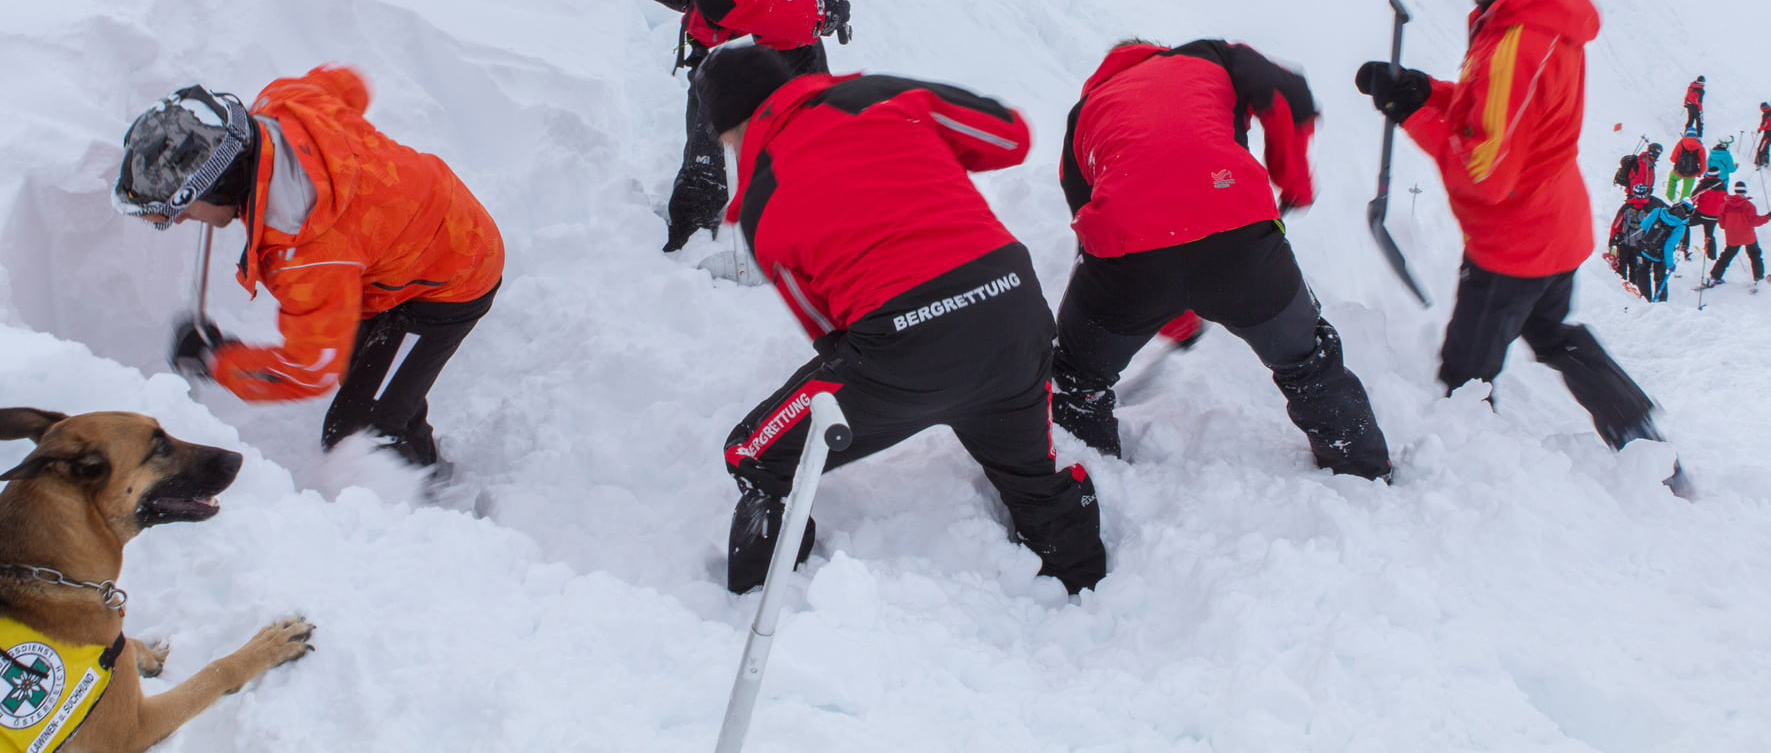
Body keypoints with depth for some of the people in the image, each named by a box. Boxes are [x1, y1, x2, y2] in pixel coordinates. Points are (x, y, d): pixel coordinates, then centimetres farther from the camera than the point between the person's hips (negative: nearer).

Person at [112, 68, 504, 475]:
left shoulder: (307, 254, -40)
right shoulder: (281, 104, -19)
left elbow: (310, 372, -28)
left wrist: (212, 358, -12)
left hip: (448, 288, -10)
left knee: (353, 437, -6)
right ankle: (428, 468, 52)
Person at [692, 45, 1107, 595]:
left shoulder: (760, 209, 7)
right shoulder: (884, 95, 9)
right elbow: (1011, 136, 17)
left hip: (905, 352, -4)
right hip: (1013, 302, 4)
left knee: (758, 462, 16)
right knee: (1035, 476, 31)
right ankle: (1085, 589, 47)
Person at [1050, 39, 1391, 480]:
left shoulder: (1085, 111, 30)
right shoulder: (1209, 59, 26)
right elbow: (1288, 97, 6)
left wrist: (1171, 319, 38)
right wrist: (1292, 180, 25)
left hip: (1126, 243, 0)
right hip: (1236, 227, 0)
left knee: (1078, 378, 28)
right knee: (1308, 362, 27)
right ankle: (1369, 478, 38)